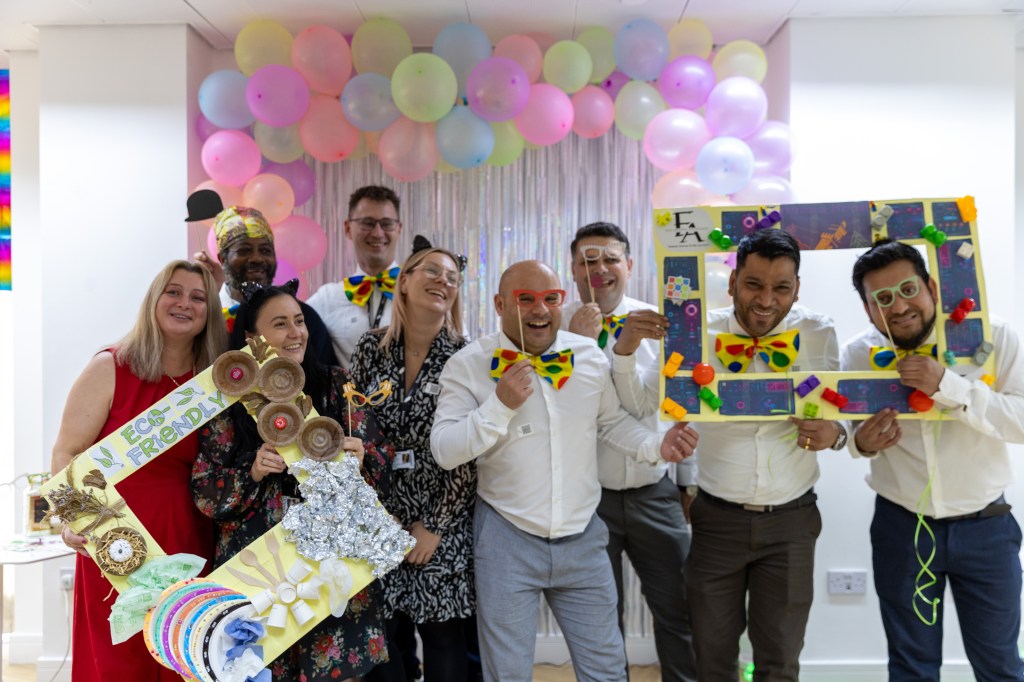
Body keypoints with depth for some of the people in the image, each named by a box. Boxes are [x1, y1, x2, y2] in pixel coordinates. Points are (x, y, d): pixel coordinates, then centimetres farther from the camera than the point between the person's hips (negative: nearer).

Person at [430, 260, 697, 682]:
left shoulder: (590, 356, 1)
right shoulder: (468, 365, -10)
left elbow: (612, 422, 14)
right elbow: (444, 451, -14)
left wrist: (657, 445, -3)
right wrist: (499, 406, -23)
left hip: (582, 538, 3)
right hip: (506, 540, -3)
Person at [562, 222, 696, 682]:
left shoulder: (657, 325, 0)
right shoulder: (555, 328, -5)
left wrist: (691, 481, 8)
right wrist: (577, 344, -22)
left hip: (655, 493, 1)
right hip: (587, 497, -1)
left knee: (680, 609, 10)